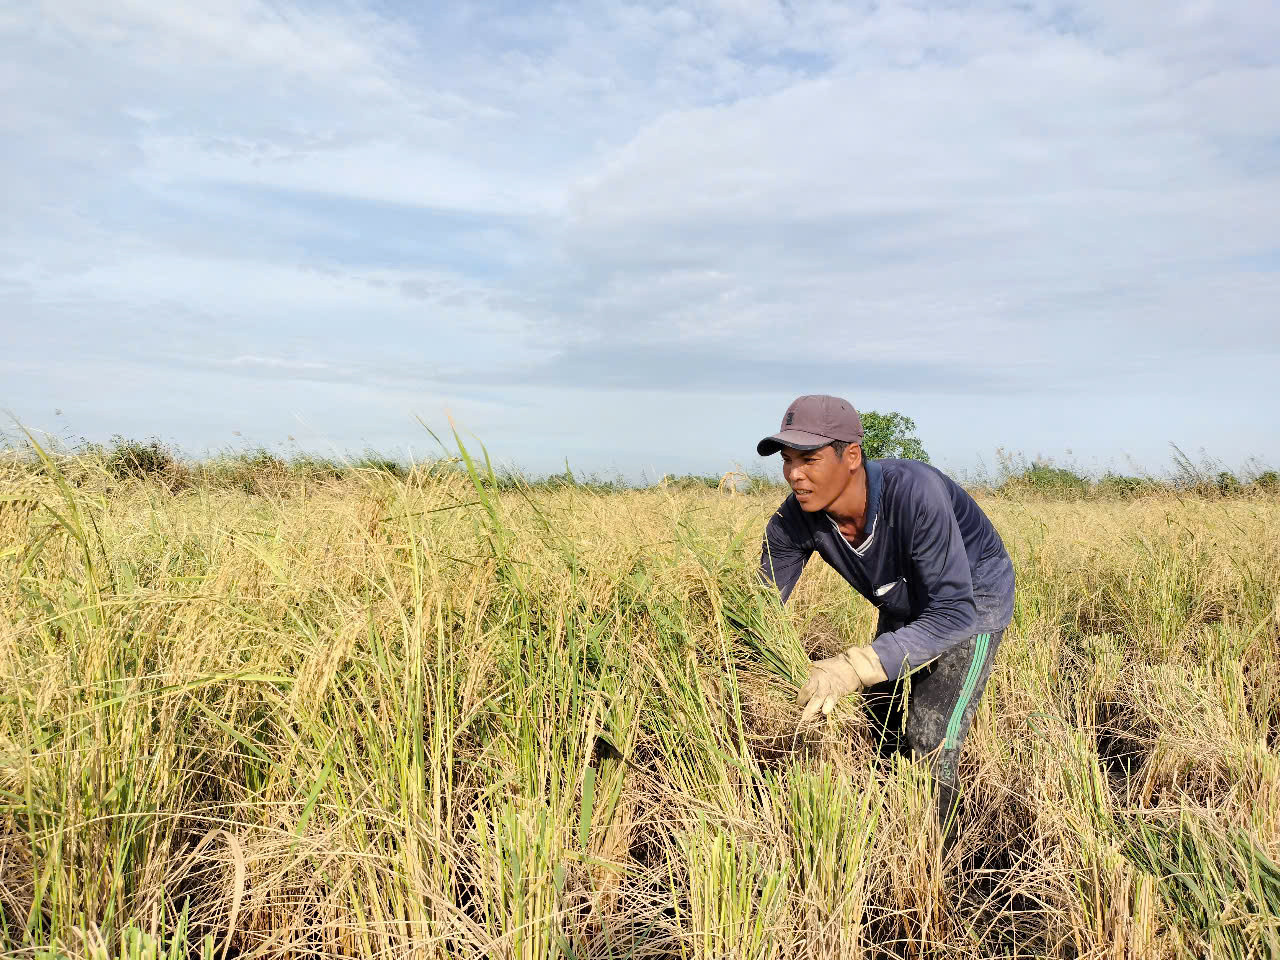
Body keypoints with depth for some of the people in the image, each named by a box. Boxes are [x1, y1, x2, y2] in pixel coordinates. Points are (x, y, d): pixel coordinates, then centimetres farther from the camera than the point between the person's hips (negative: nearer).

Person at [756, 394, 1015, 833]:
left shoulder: (914, 492, -41)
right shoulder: (795, 520, -24)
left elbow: (955, 611, -43)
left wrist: (854, 668, -53)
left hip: (973, 597, -6)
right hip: (904, 607, 6)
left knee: (928, 749, -15)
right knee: (883, 739, 15)